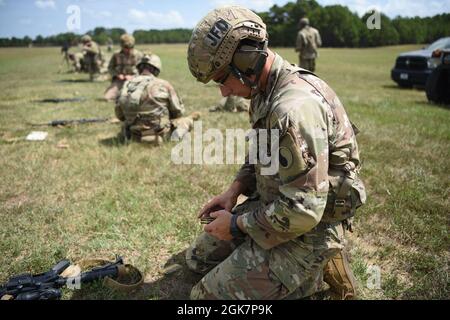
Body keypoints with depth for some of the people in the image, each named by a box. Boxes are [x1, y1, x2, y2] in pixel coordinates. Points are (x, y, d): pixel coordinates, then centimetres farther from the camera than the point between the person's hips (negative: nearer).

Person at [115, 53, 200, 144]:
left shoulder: (126, 85, 0)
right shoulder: (163, 85, -10)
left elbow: (120, 115, 8)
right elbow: (178, 110, 1)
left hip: (134, 136, 3)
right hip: (158, 134, -3)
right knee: (184, 121, 24)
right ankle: (190, 120, 50)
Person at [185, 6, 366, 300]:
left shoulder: (296, 107, -31)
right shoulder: (267, 92, 2)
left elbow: (302, 212, -31)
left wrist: (237, 224, -17)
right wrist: (235, 190, 3)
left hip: (306, 230, -9)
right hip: (273, 205, 10)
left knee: (209, 293, -8)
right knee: (199, 258, 18)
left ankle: (314, 273, 4)